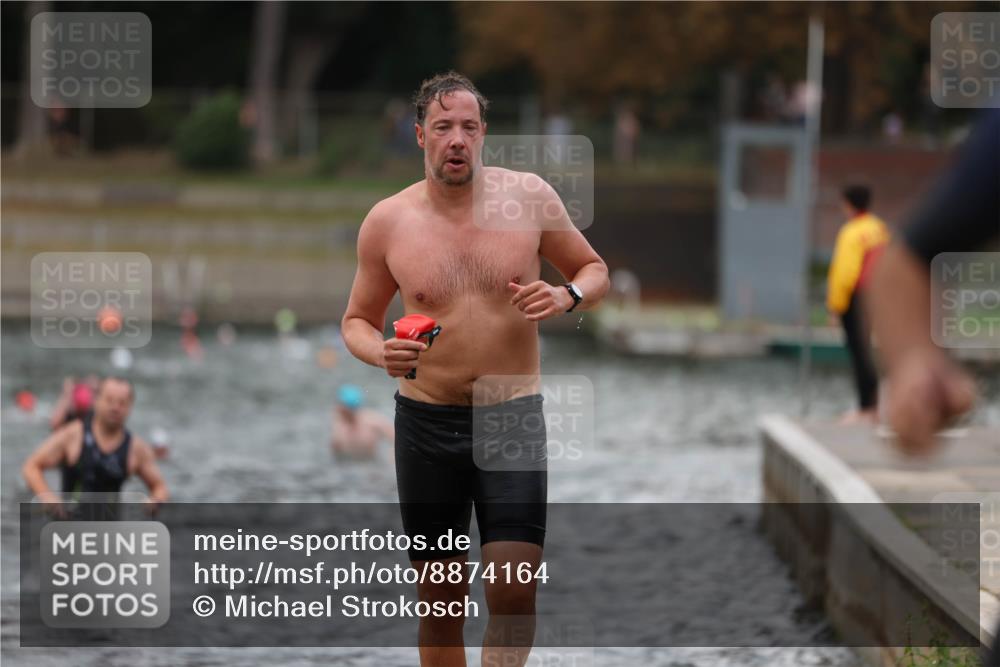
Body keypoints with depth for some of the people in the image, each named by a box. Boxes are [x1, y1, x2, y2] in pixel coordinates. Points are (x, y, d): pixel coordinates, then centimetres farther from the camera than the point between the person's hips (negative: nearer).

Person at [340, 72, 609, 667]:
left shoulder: (528, 196, -2)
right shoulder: (387, 222, -1)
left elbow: (595, 271, 11)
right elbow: (357, 320, 11)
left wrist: (568, 297, -12)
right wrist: (380, 353, -12)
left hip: (513, 416, -1)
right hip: (427, 421, 1)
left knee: (514, 592, -14)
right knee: (441, 600, 7)